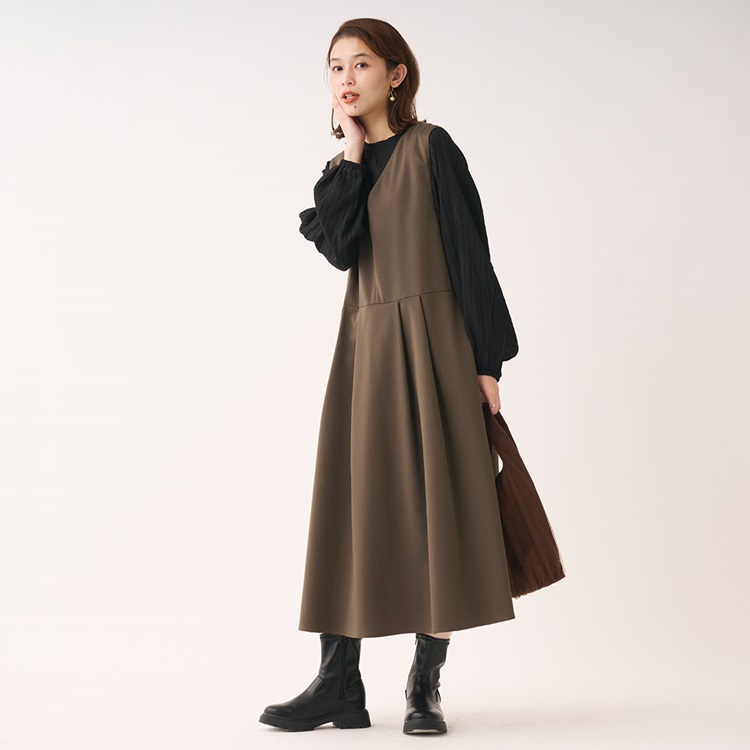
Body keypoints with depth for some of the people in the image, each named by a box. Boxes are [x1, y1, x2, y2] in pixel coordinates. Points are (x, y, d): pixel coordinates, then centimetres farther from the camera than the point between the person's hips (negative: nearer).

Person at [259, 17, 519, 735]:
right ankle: (340, 683, 8)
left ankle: (425, 684, 7)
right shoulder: (344, 167, 14)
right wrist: (351, 155, -5)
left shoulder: (430, 147, -3)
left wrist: (486, 361, -11)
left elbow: (470, 255, -7)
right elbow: (341, 250, -5)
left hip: (431, 342, -5)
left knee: (438, 503, -2)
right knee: (353, 504, 2)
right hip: (366, 345, 6)